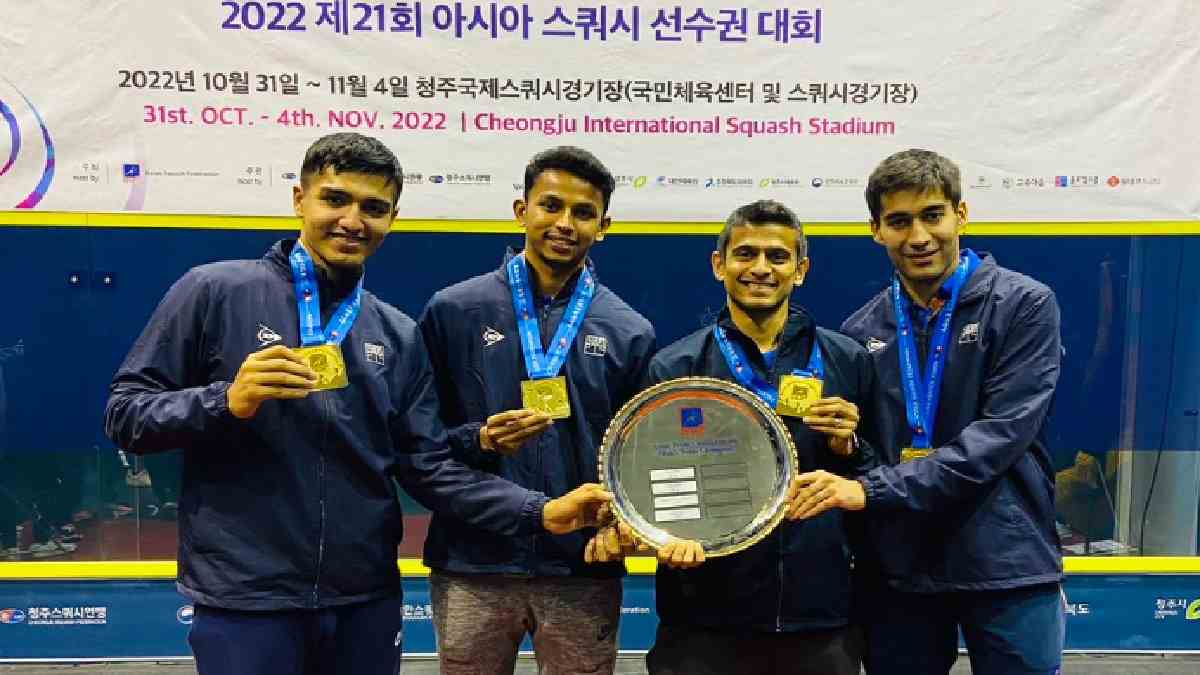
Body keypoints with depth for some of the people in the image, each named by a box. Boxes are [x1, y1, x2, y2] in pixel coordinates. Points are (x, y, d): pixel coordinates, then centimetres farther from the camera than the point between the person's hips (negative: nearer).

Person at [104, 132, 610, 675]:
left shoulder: (400, 336, 6)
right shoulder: (216, 291, -4)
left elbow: (429, 468, 4)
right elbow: (124, 414, -4)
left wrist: (540, 512, -7)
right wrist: (226, 401, -21)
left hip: (367, 602, 4)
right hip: (244, 600, -3)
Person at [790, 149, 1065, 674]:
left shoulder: (1024, 305, -5)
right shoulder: (861, 331, 6)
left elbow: (1002, 434, -16)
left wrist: (875, 488, -21)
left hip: (1006, 566, -3)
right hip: (896, 571, 3)